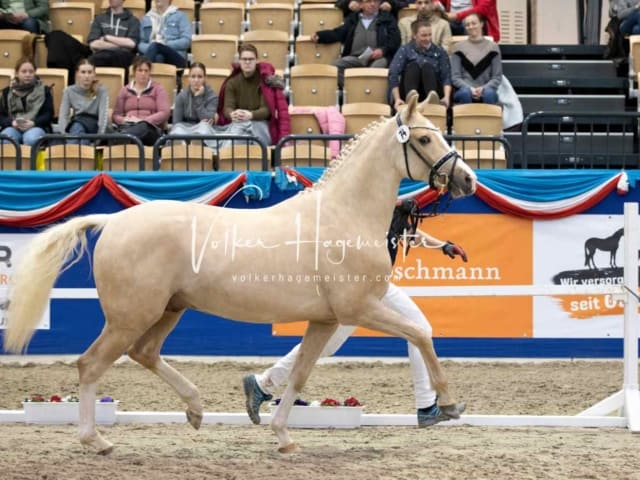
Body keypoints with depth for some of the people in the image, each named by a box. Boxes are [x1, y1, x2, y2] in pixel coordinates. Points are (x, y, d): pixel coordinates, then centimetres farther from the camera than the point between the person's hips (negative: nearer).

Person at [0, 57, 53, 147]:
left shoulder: (44, 91, 14)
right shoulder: (7, 92, 19)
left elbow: (49, 114, 6)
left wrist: (33, 123, -13)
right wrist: (12, 122, -10)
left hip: (36, 127, -1)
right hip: (13, 127, 1)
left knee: (31, 139, -39)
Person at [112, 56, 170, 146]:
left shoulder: (158, 89, 15)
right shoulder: (125, 90, 23)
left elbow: (165, 113, 1)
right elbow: (116, 115, 19)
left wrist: (142, 120, -12)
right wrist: (124, 120, -7)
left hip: (151, 129, -3)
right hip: (128, 126, 3)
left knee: (142, 127, -43)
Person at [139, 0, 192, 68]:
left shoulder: (179, 16, 13)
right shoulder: (146, 19, 24)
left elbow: (186, 41, 1)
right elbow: (140, 43, 16)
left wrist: (166, 45, -12)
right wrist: (149, 48, -8)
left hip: (175, 58, -2)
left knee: (155, 45, -36)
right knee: (158, 58, -37)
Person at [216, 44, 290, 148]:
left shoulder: (265, 79, 1)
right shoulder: (232, 82, 10)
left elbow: (266, 109, -8)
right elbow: (227, 108, -2)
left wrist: (251, 115, -33)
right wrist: (232, 114, -31)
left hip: (260, 123, -2)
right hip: (238, 124, 2)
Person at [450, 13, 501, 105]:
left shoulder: (492, 46, 12)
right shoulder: (459, 47, 13)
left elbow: (497, 77, 7)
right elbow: (455, 77, 6)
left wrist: (483, 88, -12)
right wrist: (470, 88, -13)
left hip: (486, 89, 0)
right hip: (464, 89, 0)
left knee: (489, 93, -36)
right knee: (465, 93, -36)